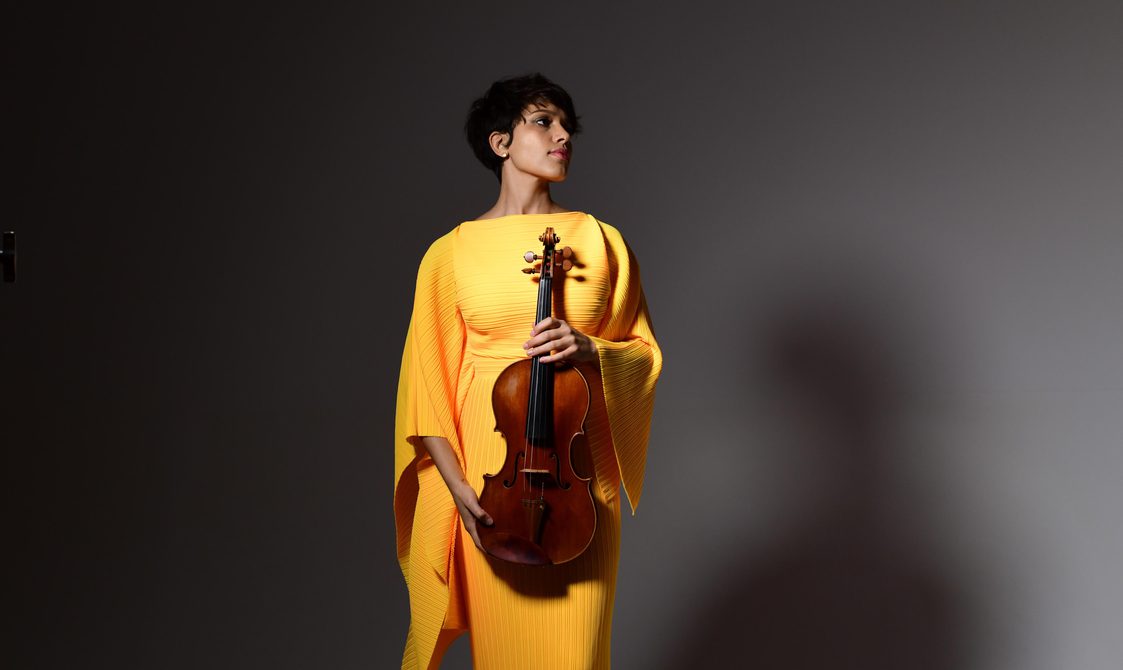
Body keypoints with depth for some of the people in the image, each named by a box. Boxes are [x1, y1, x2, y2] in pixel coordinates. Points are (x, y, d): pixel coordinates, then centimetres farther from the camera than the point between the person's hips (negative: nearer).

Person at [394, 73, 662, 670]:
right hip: (489, 471, -1)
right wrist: (456, 485, -10)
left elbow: (644, 351, 10)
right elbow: (427, 380, 1)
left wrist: (590, 349, -12)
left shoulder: (600, 241, 6)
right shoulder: (451, 253, 2)